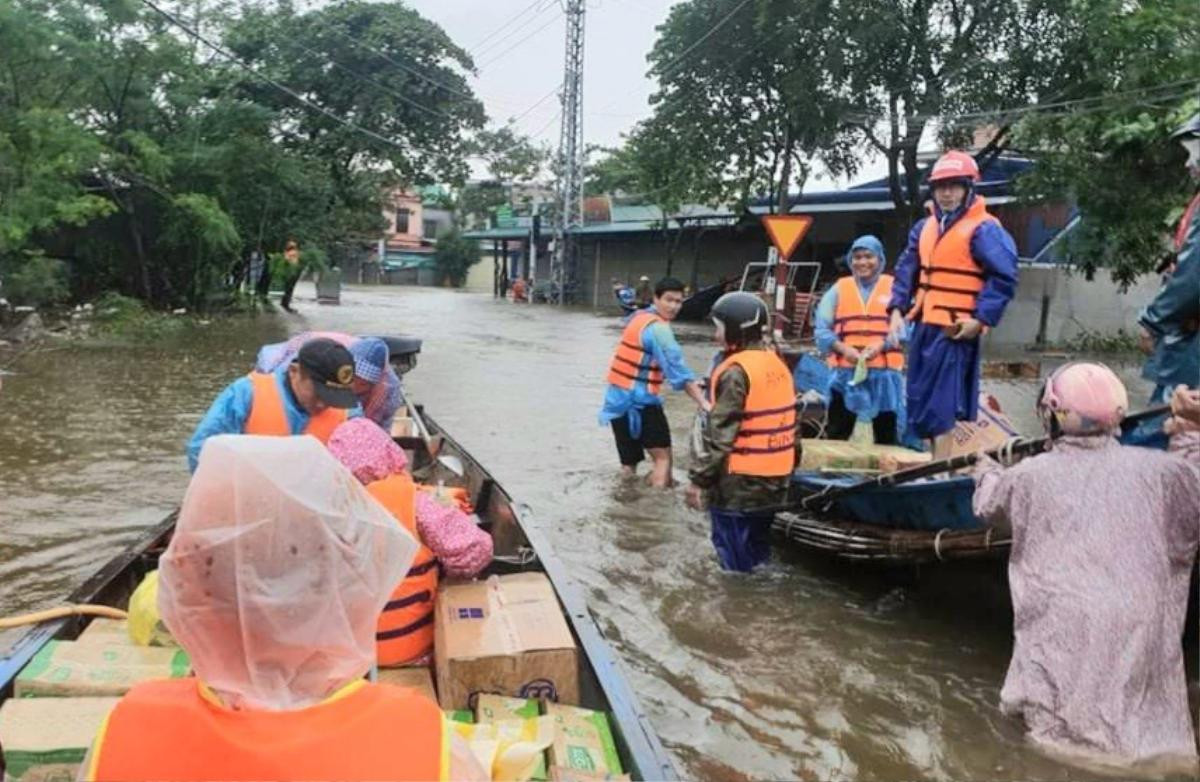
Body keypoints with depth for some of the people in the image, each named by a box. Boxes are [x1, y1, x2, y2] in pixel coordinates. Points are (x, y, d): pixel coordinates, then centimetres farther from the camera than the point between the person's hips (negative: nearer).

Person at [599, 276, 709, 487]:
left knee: (629, 462, 14)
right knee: (663, 457, -3)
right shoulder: (658, 328, -15)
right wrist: (703, 403, -26)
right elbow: (677, 369, -23)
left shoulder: (637, 317, 13)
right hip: (639, 401, -9)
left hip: (618, 397, 9)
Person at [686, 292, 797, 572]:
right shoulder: (778, 365, 9)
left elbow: (720, 434, -20)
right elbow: (787, 422, 15)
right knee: (756, 548, 20)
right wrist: (789, 466, 23)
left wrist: (699, 479, -13)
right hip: (775, 477, 8)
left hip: (740, 482, -8)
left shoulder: (736, 372, -18)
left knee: (735, 559, 3)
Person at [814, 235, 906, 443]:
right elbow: (821, 329, 1)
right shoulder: (839, 289, 9)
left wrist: (880, 346, -20)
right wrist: (843, 348, -15)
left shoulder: (893, 288, 6)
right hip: (845, 372, 1)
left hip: (885, 372, 0)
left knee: (887, 435, 9)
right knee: (836, 434, 4)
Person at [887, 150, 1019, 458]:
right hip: (924, 325, 8)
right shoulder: (925, 227, 14)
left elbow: (1004, 278, -11)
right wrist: (897, 309, 7)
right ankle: (936, 460, 28)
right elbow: (906, 271, 18)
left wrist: (981, 319, -15)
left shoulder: (983, 229, -8)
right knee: (918, 397, 14)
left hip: (955, 329, -8)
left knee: (941, 403, -9)